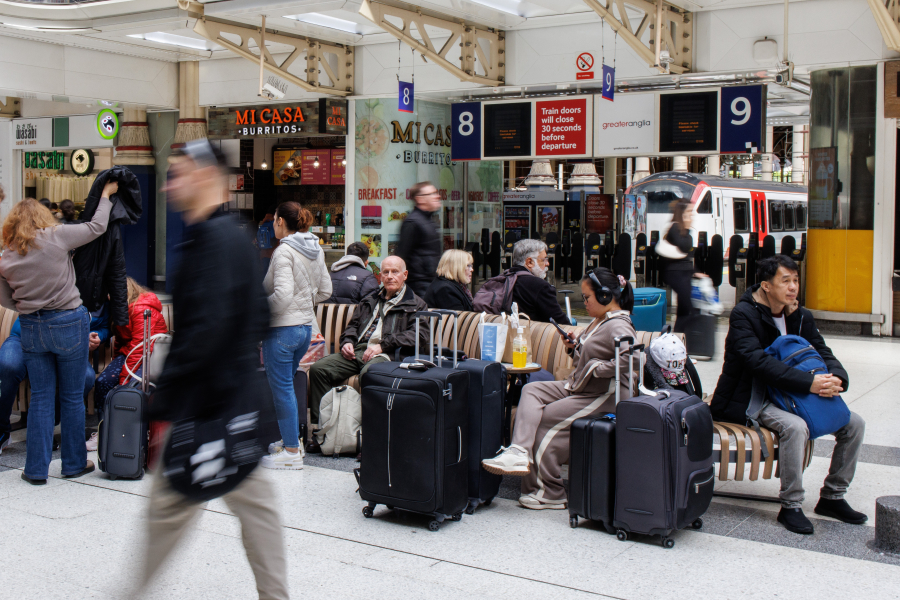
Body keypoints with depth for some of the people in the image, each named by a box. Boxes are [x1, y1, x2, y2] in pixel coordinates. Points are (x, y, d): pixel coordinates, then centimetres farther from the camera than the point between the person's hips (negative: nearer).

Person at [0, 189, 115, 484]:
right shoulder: (56, 237, -11)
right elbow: (97, 226, -2)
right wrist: (106, 195, 12)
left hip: (31, 328, 3)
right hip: (68, 324, -3)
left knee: (40, 397, 11)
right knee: (72, 396, 9)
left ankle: (36, 469, 12)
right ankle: (75, 463, 19)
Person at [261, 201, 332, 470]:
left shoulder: (284, 251, -16)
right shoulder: (316, 251, 9)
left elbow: (282, 295, -24)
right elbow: (325, 291, 15)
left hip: (282, 328, -9)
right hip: (306, 326, 9)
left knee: (282, 387, 1)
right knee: (286, 384, 21)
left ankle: (291, 452, 7)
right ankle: (292, 439, 30)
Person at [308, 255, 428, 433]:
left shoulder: (416, 305, 11)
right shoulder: (370, 300, 31)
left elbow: (419, 335, -5)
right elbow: (353, 325, 34)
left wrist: (382, 345, -13)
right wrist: (347, 342, 8)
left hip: (388, 354, -6)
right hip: (358, 350, 6)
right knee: (318, 369, -17)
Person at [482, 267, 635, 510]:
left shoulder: (618, 325, -17)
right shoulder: (598, 322, 16)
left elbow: (629, 358, -35)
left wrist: (596, 369, -25)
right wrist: (574, 348, 4)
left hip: (604, 396, -11)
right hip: (577, 387, 11)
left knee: (546, 418, -15)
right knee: (531, 390, -3)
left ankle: (550, 493, -3)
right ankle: (519, 451, -21)